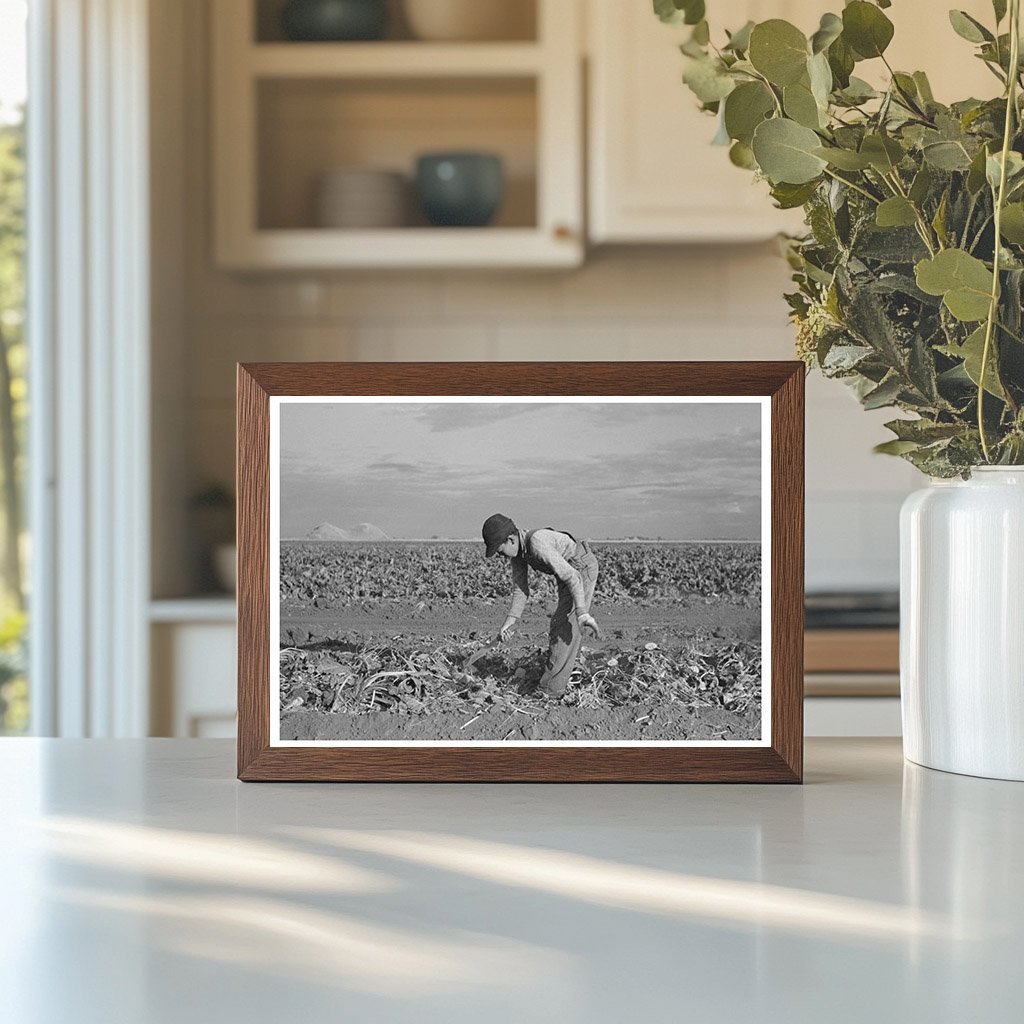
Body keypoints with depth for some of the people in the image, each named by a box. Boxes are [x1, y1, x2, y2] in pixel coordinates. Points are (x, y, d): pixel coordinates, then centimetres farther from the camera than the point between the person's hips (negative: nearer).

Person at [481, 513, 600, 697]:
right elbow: (520, 588, -1)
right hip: (569, 571, 10)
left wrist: (582, 613, -42)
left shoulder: (538, 544, -33)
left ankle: (550, 690, -10)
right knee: (559, 627, 18)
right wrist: (510, 620, -11)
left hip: (582, 569, -10)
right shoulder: (517, 549, -5)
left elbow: (572, 577, -36)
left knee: (565, 626, -12)